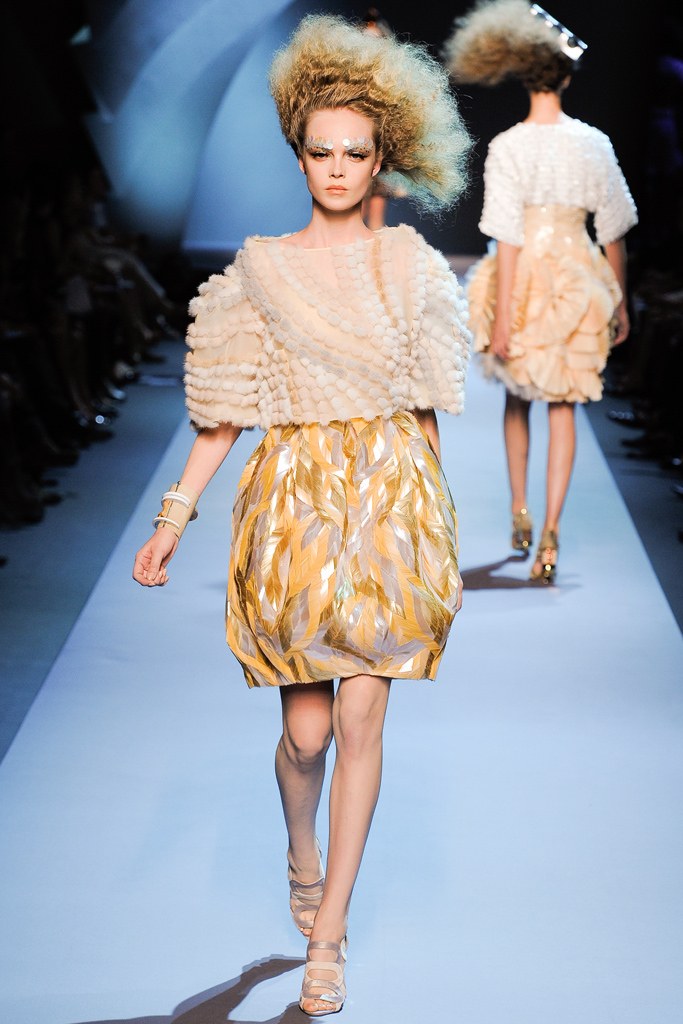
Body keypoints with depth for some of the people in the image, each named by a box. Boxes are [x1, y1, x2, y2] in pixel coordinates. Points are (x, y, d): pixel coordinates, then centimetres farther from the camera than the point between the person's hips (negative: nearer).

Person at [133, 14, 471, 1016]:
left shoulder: (412, 266, 5)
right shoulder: (260, 269, 2)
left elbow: (425, 406, 7)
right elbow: (228, 409, 2)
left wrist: (442, 533, 8)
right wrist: (174, 516, -4)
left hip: (391, 503, 1)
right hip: (296, 500, 0)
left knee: (361, 719, -2)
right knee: (307, 727, 2)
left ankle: (327, 935, 10)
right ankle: (302, 852, 37)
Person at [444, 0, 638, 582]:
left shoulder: (507, 147, -11)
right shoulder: (594, 144, -2)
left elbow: (508, 237, -14)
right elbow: (614, 231, 3)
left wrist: (502, 315, -12)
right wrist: (620, 302, 13)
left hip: (523, 279, -1)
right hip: (578, 279, 1)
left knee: (519, 396, 21)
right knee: (563, 405, 6)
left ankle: (520, 512, 30)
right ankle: (550, 530, -6)